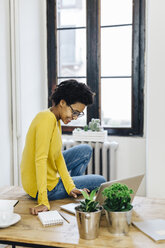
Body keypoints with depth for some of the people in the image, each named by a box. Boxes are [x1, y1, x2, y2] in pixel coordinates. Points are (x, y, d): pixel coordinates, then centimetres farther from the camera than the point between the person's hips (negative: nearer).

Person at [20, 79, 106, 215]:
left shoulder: (55, 120, 4)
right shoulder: (47, 119, -25)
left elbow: (58, 155, 2)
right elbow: (40, 159, -32)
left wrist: (70, 187, -6)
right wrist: (43, 203, -34)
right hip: (47, 188, -9)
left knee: (86, 150, 18)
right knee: (101, 181, 4)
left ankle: (73, 191, 23)